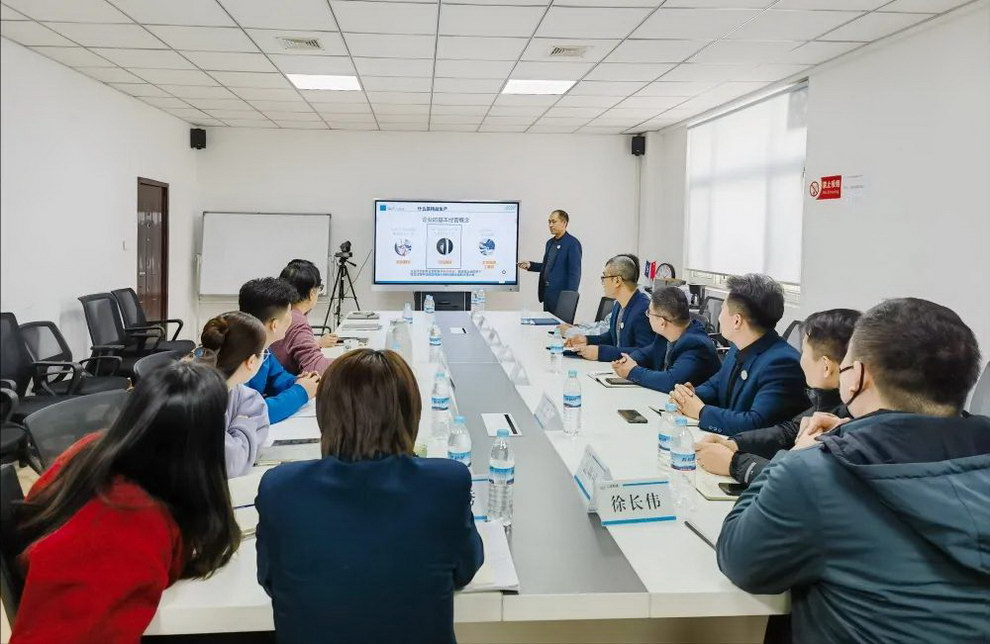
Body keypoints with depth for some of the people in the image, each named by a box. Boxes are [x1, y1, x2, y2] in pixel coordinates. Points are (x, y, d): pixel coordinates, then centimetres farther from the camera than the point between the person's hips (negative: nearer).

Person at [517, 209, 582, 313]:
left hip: (561, 294, -8)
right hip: (547, 292, 8)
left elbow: (574, 272, -13)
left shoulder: (572, 243, -10)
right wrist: (530, 265, 8)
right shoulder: (550, 242, 15)